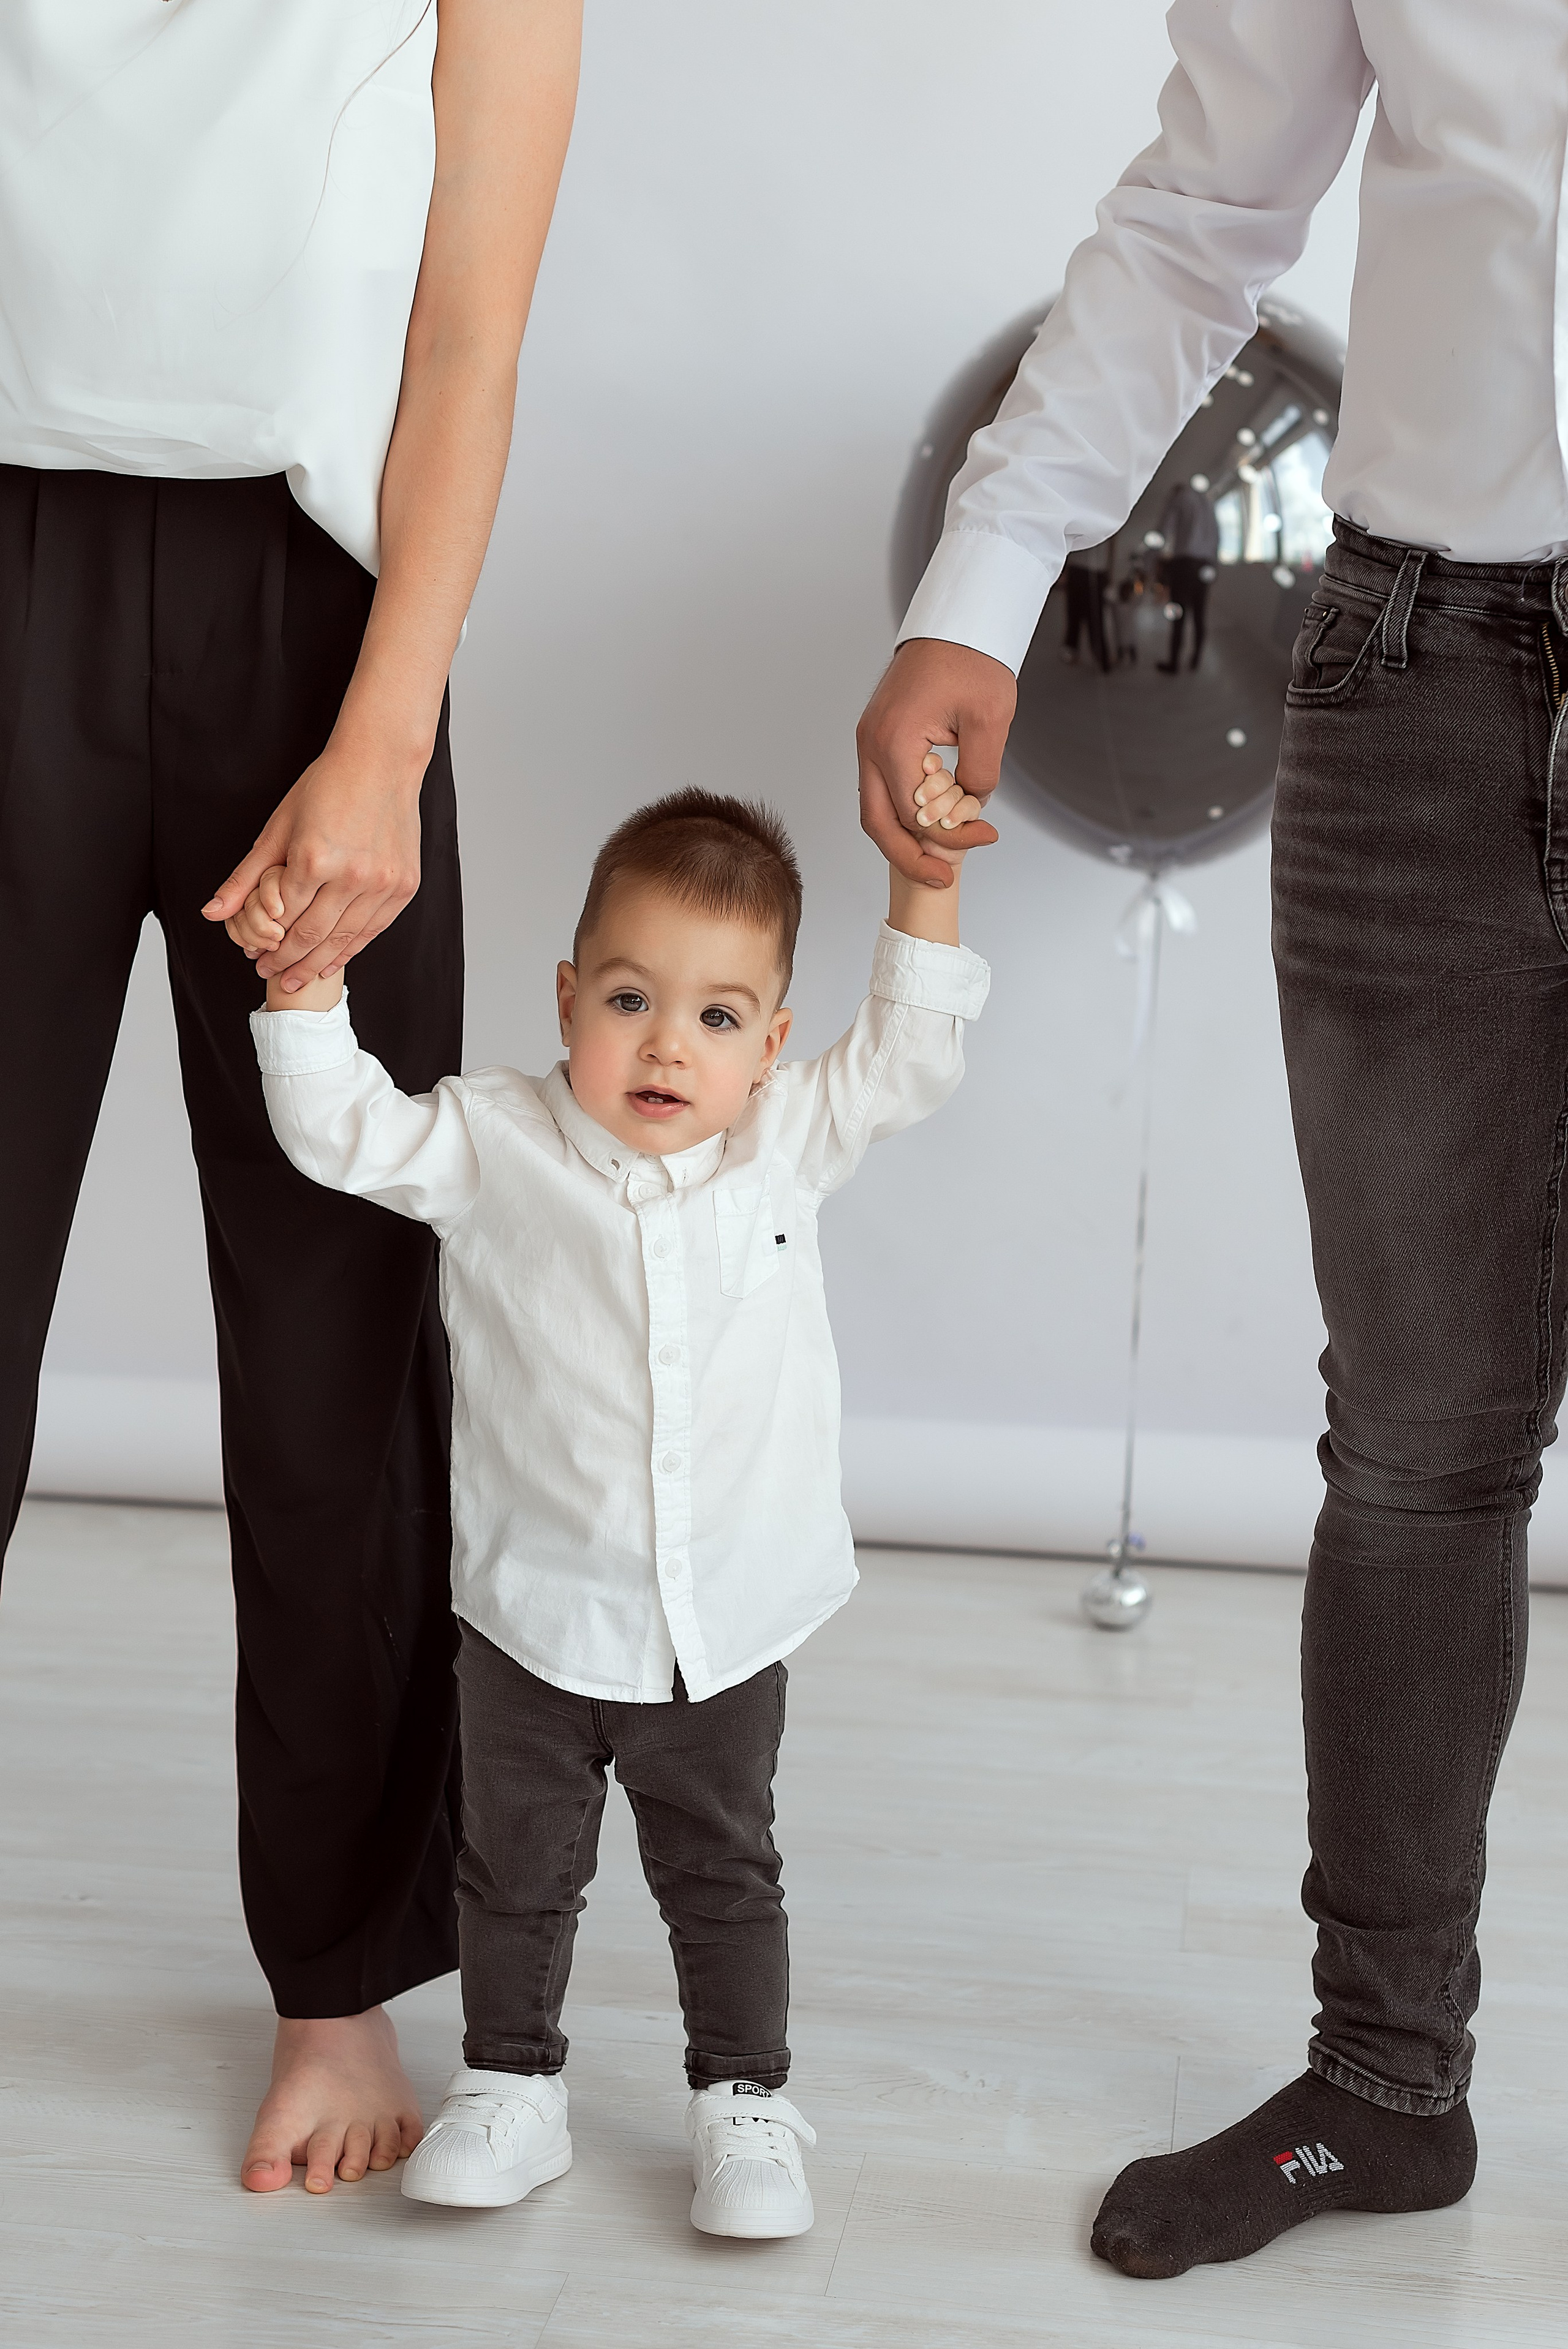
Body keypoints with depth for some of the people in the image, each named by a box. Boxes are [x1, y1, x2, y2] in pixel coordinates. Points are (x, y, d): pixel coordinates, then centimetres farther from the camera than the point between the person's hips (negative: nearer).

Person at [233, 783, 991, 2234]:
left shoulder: (791, 1142, -5)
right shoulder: (496, 1147, -11)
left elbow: (913, 1053, 0)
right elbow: (340, 1131, -13)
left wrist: (926, 882, -9)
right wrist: (303, 976, -25)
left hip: (726, 1623, 1)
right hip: (536, 1613, -1)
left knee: (724, 1874, 17)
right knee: (517, 1871, 15)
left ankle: (744, 2099, 31)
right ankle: (512, 2086, 33)